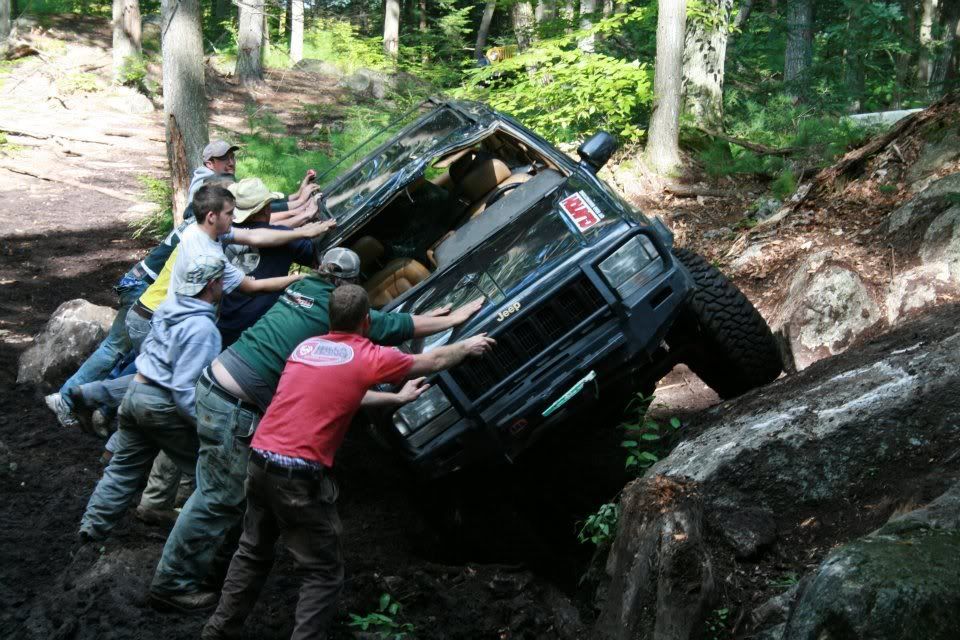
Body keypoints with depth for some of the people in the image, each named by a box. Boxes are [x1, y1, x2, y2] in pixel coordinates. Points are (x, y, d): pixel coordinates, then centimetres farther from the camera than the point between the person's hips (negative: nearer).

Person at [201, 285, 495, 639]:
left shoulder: (306, 346, 14)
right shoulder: (369, 357, -3)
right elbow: (434, 361, 13)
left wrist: (395, 398, 40)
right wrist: (470, 346, 32)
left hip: (260, 462, 7)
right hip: (301, 476, -7)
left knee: (253, 553, 24)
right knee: (324, 574, 5)